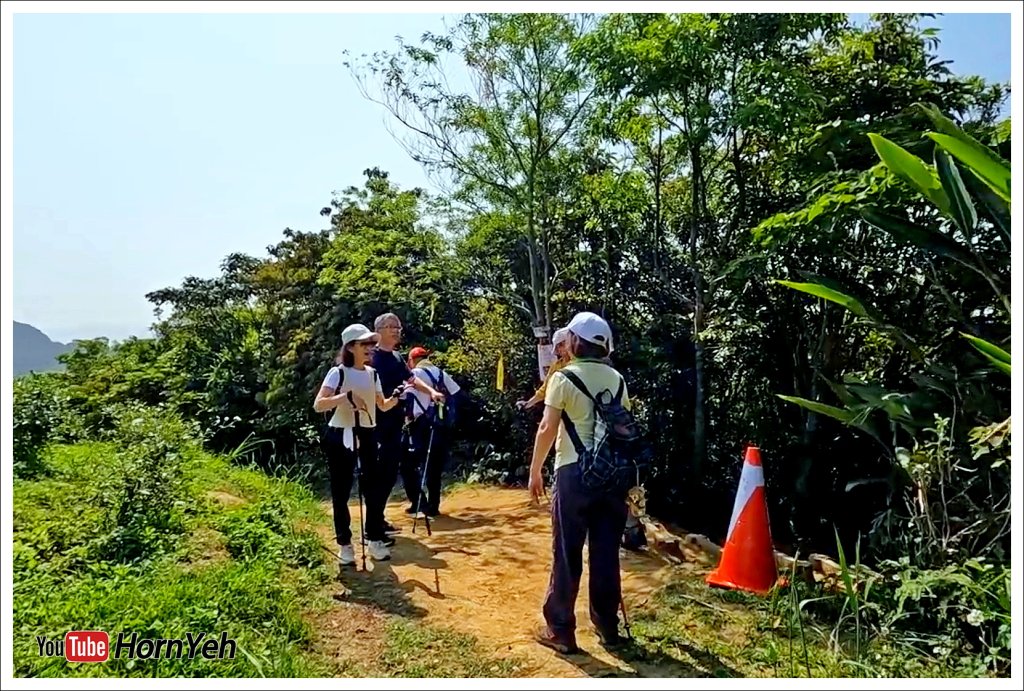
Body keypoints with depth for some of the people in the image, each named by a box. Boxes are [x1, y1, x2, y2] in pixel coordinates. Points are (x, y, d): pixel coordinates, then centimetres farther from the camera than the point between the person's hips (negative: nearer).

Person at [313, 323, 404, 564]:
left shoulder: (372, 374, 7)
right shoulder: (338, 372, -9)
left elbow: (383, 406, 13)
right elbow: (318, 405, -19)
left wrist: (396, 398, -7)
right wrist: (345, 397, -32)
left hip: (367, 435, 5)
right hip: (340, 436, -5)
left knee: (374, 487, 4)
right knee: (341, 492, 3)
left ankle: (374, 540, 17)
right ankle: (344, 544, 15)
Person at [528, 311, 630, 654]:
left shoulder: (564, 377, -7)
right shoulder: (617, 379, 7)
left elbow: (547, 428, -10)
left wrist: (534, 470, -1)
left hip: (575, 472, -4)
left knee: (567, 555, 5)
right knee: (606, 554, 13)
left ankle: (560, 631, 13)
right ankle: (607, 627, 23)